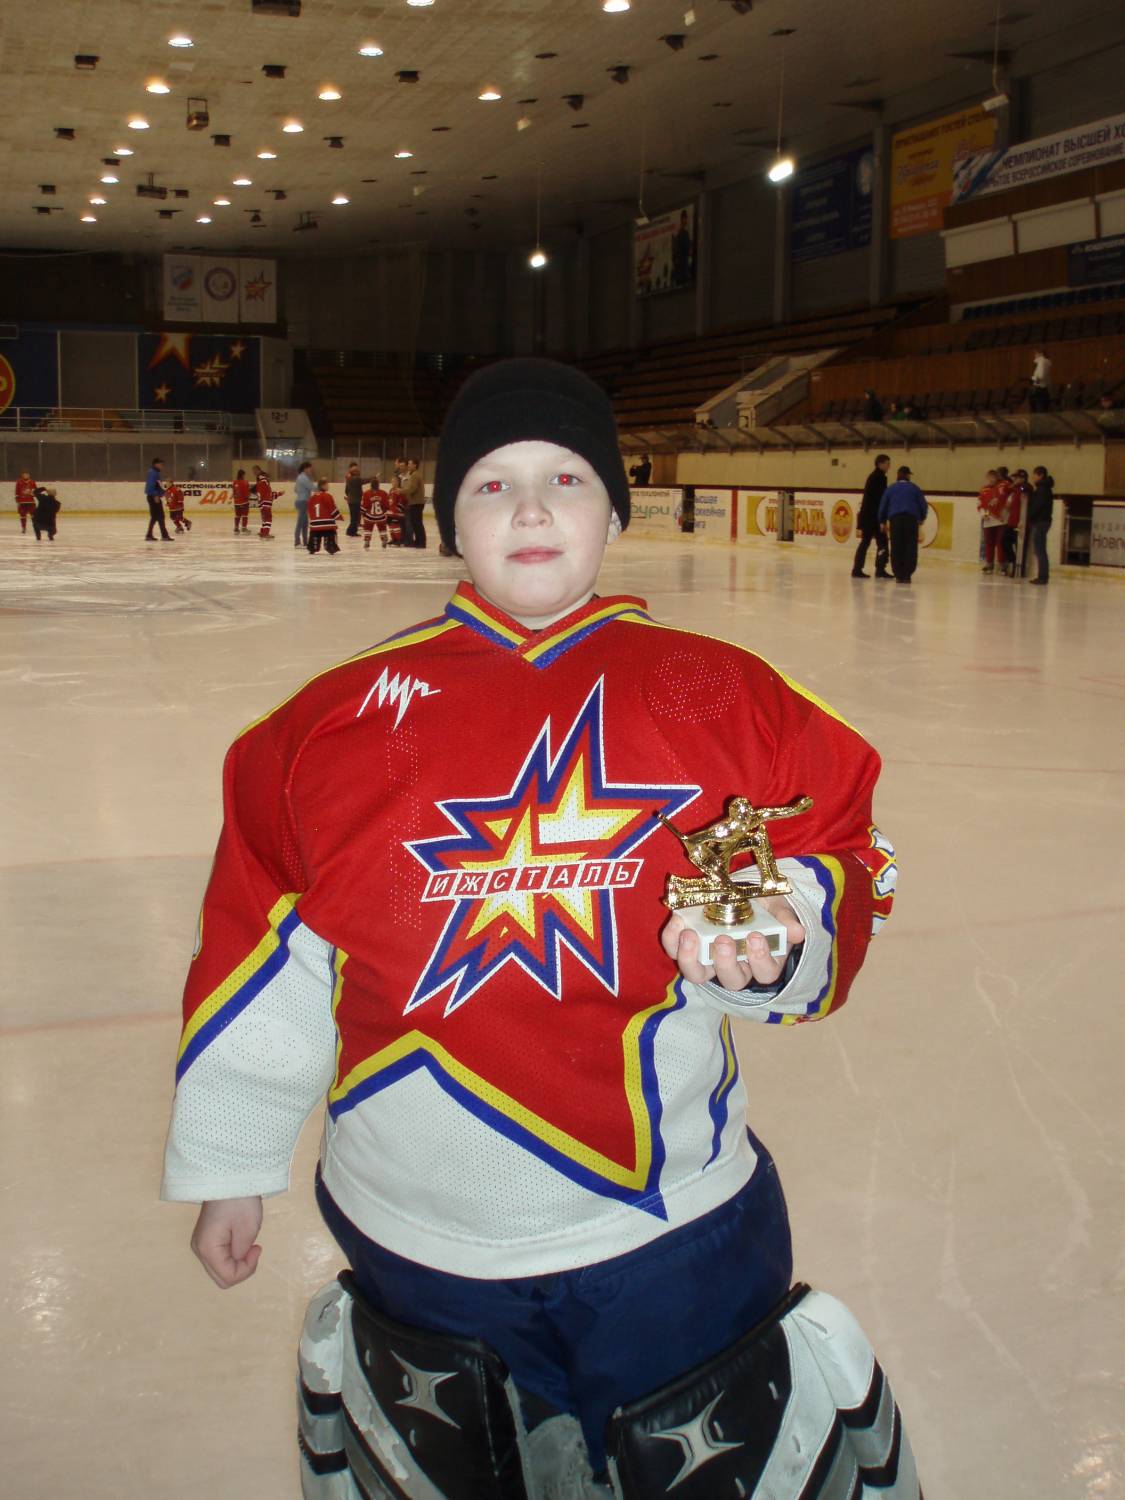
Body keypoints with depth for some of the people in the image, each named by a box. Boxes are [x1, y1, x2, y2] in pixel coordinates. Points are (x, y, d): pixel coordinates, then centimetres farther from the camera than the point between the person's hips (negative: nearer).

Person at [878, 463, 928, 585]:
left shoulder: (890, 488, 15)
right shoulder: (914, 488, 13)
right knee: (910, 548, 3)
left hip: (895, 519, 1)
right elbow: (923, 505, 10)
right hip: (912, 519, -1)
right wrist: (921, 519, 26)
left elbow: (883, 506, 11)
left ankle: (898, 575, 1)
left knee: (896, 549, 4)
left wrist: (883, 522, 21)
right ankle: (907, 575, -2)